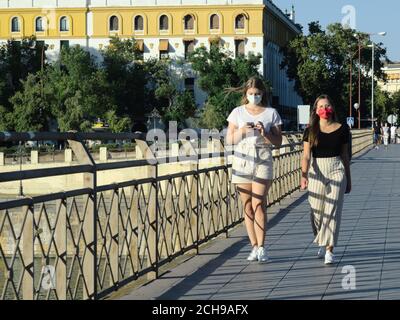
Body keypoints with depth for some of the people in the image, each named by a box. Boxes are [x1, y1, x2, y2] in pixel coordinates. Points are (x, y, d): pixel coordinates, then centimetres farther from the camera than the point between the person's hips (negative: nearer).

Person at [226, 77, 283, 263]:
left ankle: (261, 248, -11)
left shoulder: (271, 113, 6)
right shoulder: (238, 112, 9)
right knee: (247, 206, 3)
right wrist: (242, 130, -12)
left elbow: (278, 142, 5)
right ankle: (254, 247, 8)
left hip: (263, 161, -2)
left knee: (258, 204, -13)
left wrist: (265, 134, -13)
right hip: (242, 160, 2)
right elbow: (229, 140, 6)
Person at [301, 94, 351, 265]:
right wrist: (304, 175, -21)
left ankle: (329, 250, -8)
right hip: (317, 171, 1)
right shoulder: (311, 131, 2)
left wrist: (349, 179, 14)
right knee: (316, 211, 5)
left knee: (332, 210, -8)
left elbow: (345, 155, 11)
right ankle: (322, 243, 29)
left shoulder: (341, 129, 4)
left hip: (336, 170, -1)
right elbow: (306, 155, -5)